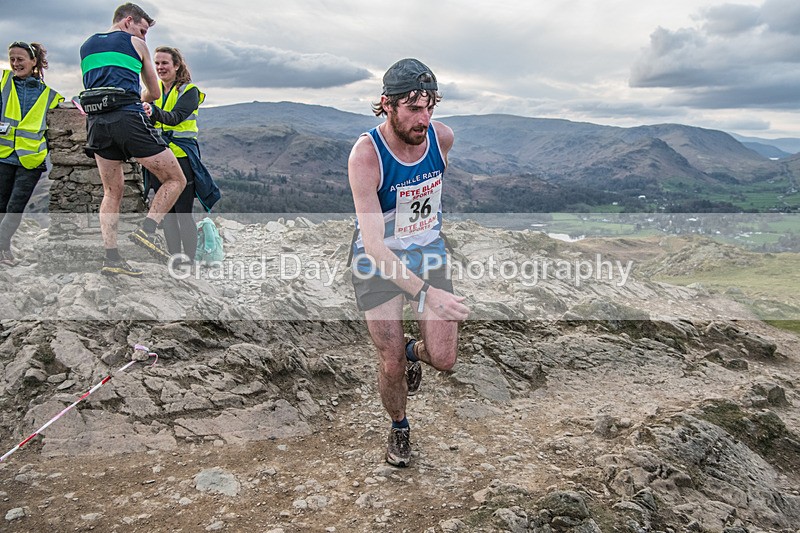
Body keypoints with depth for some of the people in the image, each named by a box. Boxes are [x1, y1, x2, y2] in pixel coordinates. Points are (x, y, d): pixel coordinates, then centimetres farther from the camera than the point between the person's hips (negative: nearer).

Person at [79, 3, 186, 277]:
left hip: (96, 121, 6)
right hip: (129, 118, -6)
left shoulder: (86, 46, 25)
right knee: (175, 180, 2)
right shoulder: (136, 44, 12)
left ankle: (111, 257, 3)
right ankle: (147, 229, -15)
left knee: (112, 193, 11)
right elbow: (155, 93, 18)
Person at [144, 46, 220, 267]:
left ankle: (189, 259, -1)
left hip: (182, 156, -6)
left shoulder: (189, 91, -2)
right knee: (166, 212, 6)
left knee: (183, 213, -7)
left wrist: (155, 112, -38)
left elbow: (175, 117, -18)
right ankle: (174, 257, 13)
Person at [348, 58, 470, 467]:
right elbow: (373, 244, -33)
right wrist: (427, 293, -41)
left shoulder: (442, 137, -14)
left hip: (427, 250, 4)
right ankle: (398, 426, 33)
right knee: (392, 365, 0)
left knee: (444, 360, -1)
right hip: (378, 260, -3)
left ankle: (414, 351, 37)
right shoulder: (365, 155, -28)